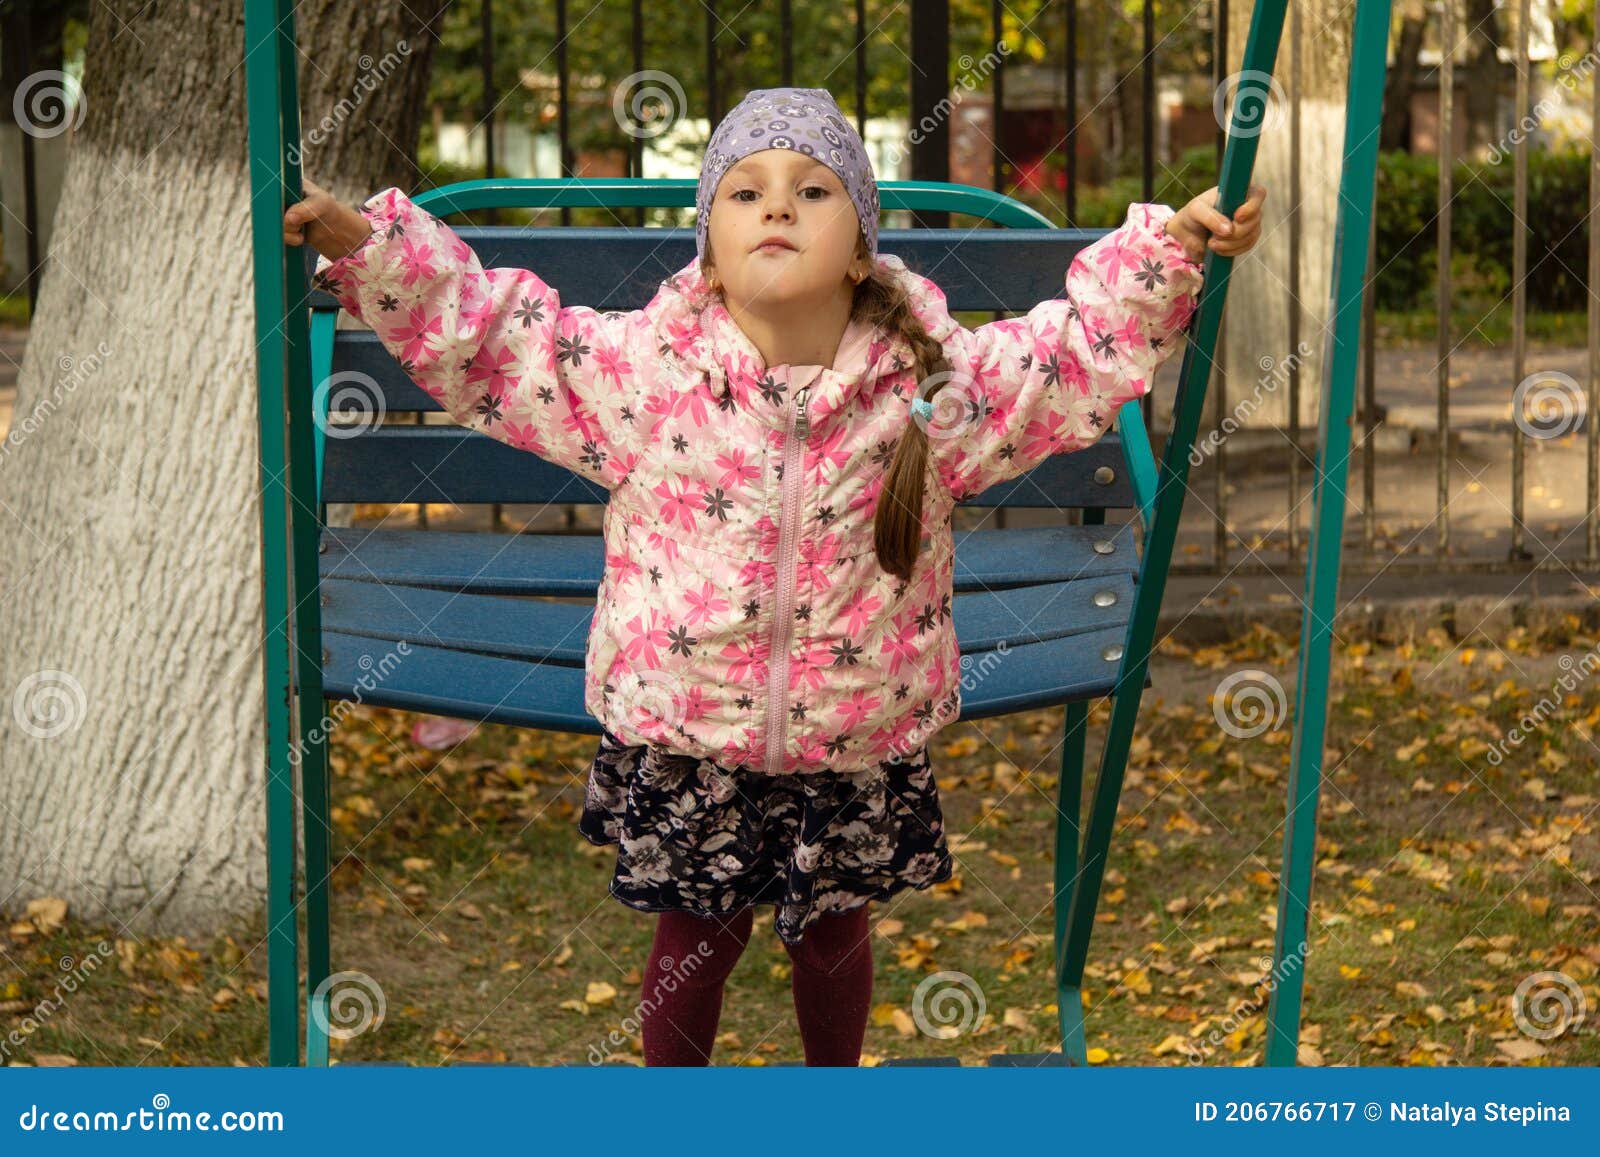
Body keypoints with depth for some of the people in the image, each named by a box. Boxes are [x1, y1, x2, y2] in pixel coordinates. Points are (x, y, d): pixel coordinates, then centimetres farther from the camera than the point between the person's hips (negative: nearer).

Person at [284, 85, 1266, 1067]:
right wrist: (367, 244, -20)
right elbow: (481, 335, -10)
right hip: (682, 733, -1)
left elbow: (1092, 346, -5)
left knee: (835, 930, 21)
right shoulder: (640, 369, -14)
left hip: (857, 740, 1)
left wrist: (1170, 249, -17)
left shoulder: (935, 384, -12)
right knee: (697, 936, 15)